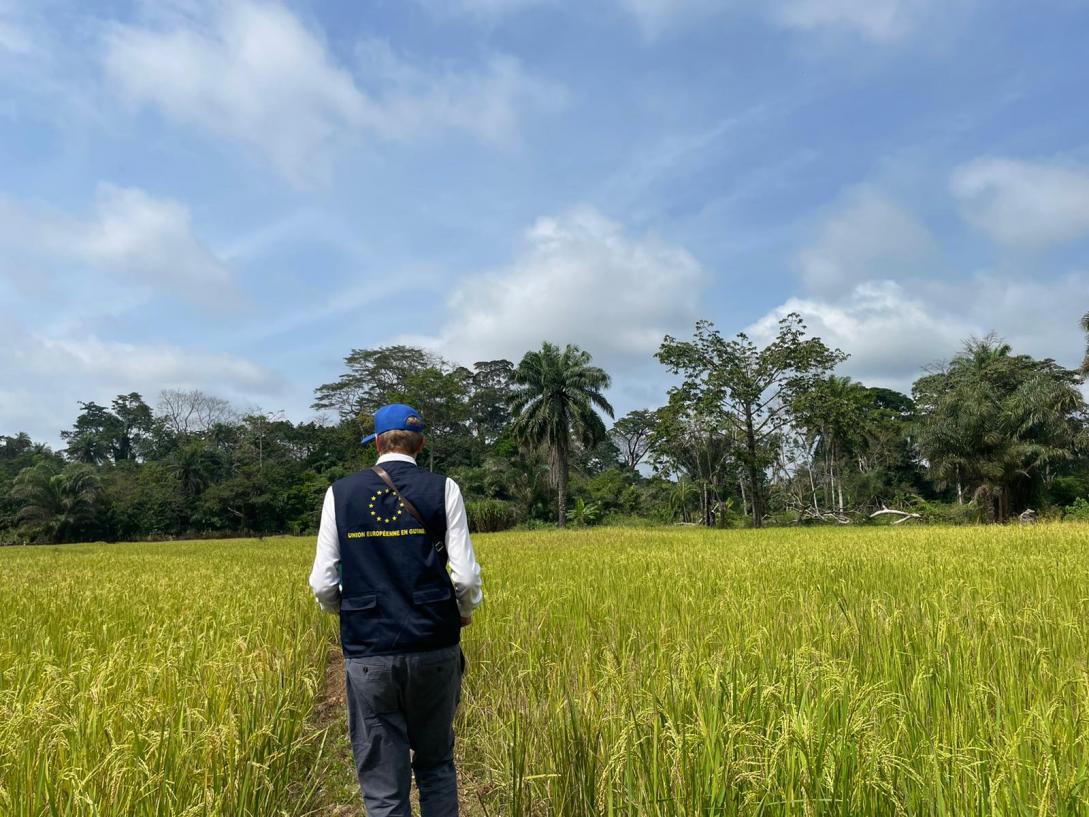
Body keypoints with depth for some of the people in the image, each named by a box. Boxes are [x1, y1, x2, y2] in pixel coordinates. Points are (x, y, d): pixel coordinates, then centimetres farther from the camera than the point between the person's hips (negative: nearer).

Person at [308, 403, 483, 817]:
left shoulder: (341, 492, 2)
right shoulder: (442, 489, -2)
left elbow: (323, 584, 0)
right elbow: (465, 576, -7)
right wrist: (466, 610, 15)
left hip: (368, 653, 0)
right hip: (433, 648, 0)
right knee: (436, 765, 20)